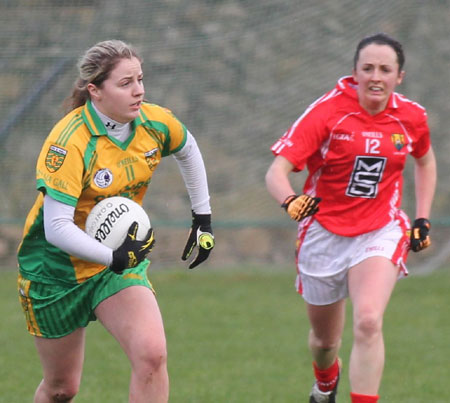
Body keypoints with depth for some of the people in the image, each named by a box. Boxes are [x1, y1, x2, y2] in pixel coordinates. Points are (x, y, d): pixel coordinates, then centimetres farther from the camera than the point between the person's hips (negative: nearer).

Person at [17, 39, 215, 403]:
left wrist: (202, 218, 16)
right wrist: (114, 258, -39)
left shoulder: (155, 123, -9)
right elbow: (56, 227, -31)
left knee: (152, 355, -22)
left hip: (121, 258, 4)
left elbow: (187, 150, 16)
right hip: (56, 266, -4)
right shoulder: (69, 142, -26)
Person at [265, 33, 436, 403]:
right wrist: (291, 201, -44)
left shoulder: (411, 117, -5)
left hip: (381, 232, 0)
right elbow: (277, 171, -23)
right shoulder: (327, 112, -16)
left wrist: (423, 220, 11)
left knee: (368, 322, -26)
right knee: (325, 339, 16)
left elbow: (425, 161, 18)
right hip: (325, 233, 0)